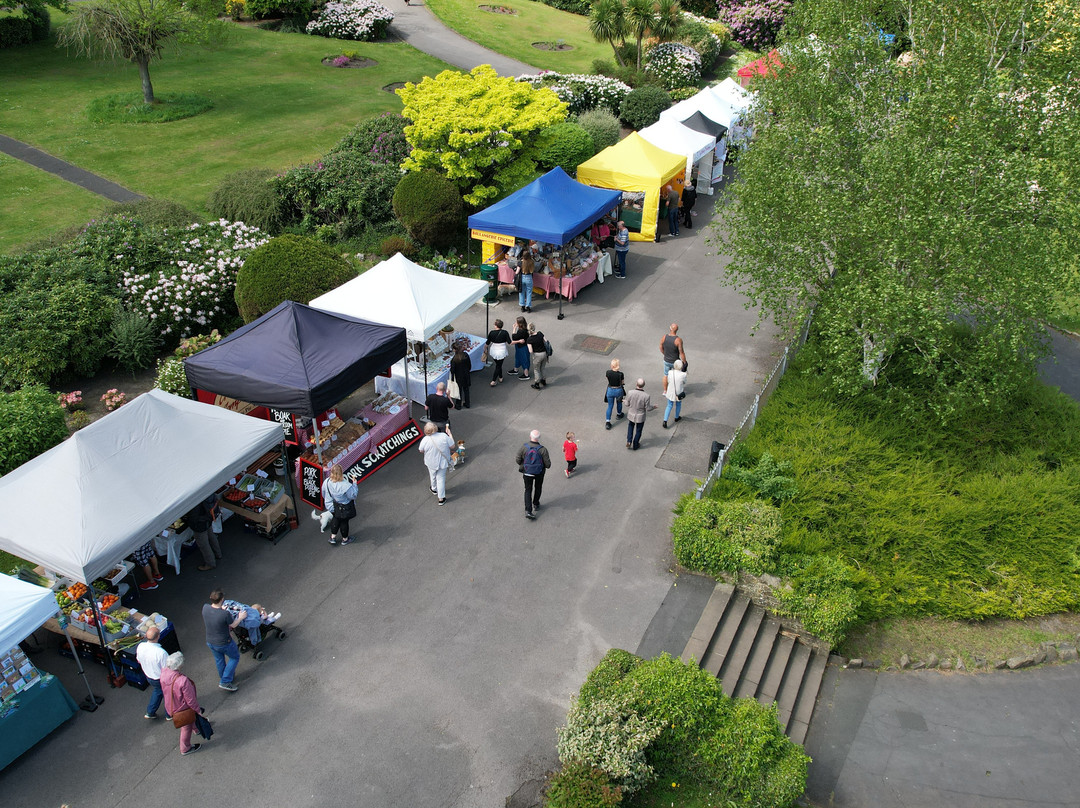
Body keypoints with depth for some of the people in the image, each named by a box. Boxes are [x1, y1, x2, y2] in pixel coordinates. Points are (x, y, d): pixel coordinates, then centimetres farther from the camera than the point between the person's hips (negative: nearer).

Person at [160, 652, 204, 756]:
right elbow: (191, 700, -27)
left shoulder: (164, 672, -22)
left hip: (170, 706, 7)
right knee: (186, 728, 21)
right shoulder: (183, 681, -42)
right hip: (182, 709, -7)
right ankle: (185, 748, 43)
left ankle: (197, 728, 62)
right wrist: (198, 710, -10)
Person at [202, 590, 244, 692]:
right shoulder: (225, 614, -34)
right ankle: (225, 682, 19)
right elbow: (233, 625, -14)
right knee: (235, 657, 21)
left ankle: (223, 678, 53)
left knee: (219, 660, 30)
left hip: (210, 642, 6)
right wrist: (240, 617, 4)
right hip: (224, 643, -6)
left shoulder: (205, 608, -20)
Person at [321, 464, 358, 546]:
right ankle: (345, 539, 42)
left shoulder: (326, 483, -22)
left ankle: (333, 537, 44)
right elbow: (353, 495, -22)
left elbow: (324, 495, -4)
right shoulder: (345, 486, -38)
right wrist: (354, 484, -14)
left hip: (333, 507, 4)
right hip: (345, 508, -4)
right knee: (344, 522, 19)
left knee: (336, 519, 30)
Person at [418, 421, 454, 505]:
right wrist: (450, 435, -1)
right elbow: (452, 446, -12)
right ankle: (441, 498, 21)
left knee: (433, 476, 28)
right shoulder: (444, 436, -25)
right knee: (441, 479, 14)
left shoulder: (425, 440, -24)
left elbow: (421, 451, -7)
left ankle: (434, 489, 54)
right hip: (442, 462, 0)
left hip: (431, 463, 0)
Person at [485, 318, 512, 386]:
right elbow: (509, 342, -13)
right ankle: (493, 381, 6)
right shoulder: (504, 332, -15)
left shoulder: (491, 332, -11)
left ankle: (500, 378, 35)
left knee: (498, 365, 22)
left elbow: (488, 343, 0)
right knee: (498, 366, 8)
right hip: (502, 351, -2)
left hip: (494, 351, 2)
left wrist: (485, 347, 19)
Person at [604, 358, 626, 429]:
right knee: (619, 403, 29)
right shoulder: (620, 374, -24)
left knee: (610, 406, 13)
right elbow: (622, 382, -9)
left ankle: (607, 422, 8)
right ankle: (619, 414, 55)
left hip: (610, 390, 1)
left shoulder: (608, 372, -18)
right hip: (618, 390, -1)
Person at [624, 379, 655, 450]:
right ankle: (635, 445, 36)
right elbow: (648, 408, -16)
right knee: (638, 431, 21)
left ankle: (629, 441, 19)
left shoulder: (631, 392, -22)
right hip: (640, 417, -2)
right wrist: (653, 407, 6)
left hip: (631, 415, 2)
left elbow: (627, 404, -9)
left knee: (630, 427, 30)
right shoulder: (646, 396, -27)